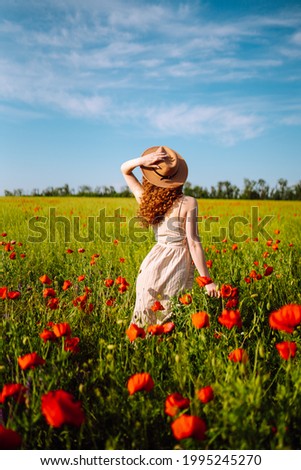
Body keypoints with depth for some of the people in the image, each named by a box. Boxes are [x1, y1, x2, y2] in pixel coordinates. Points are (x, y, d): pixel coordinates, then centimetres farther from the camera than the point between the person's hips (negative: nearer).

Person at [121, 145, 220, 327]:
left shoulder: (146, 199, 0)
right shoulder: (188, 203, -12)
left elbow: (125, 169, 13)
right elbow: (193, 243, -15)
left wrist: (143, 160, -8)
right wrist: (207, 280, -10)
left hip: (153, 262, 4)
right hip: (178, 266, -4)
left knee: (148, 318, 18)